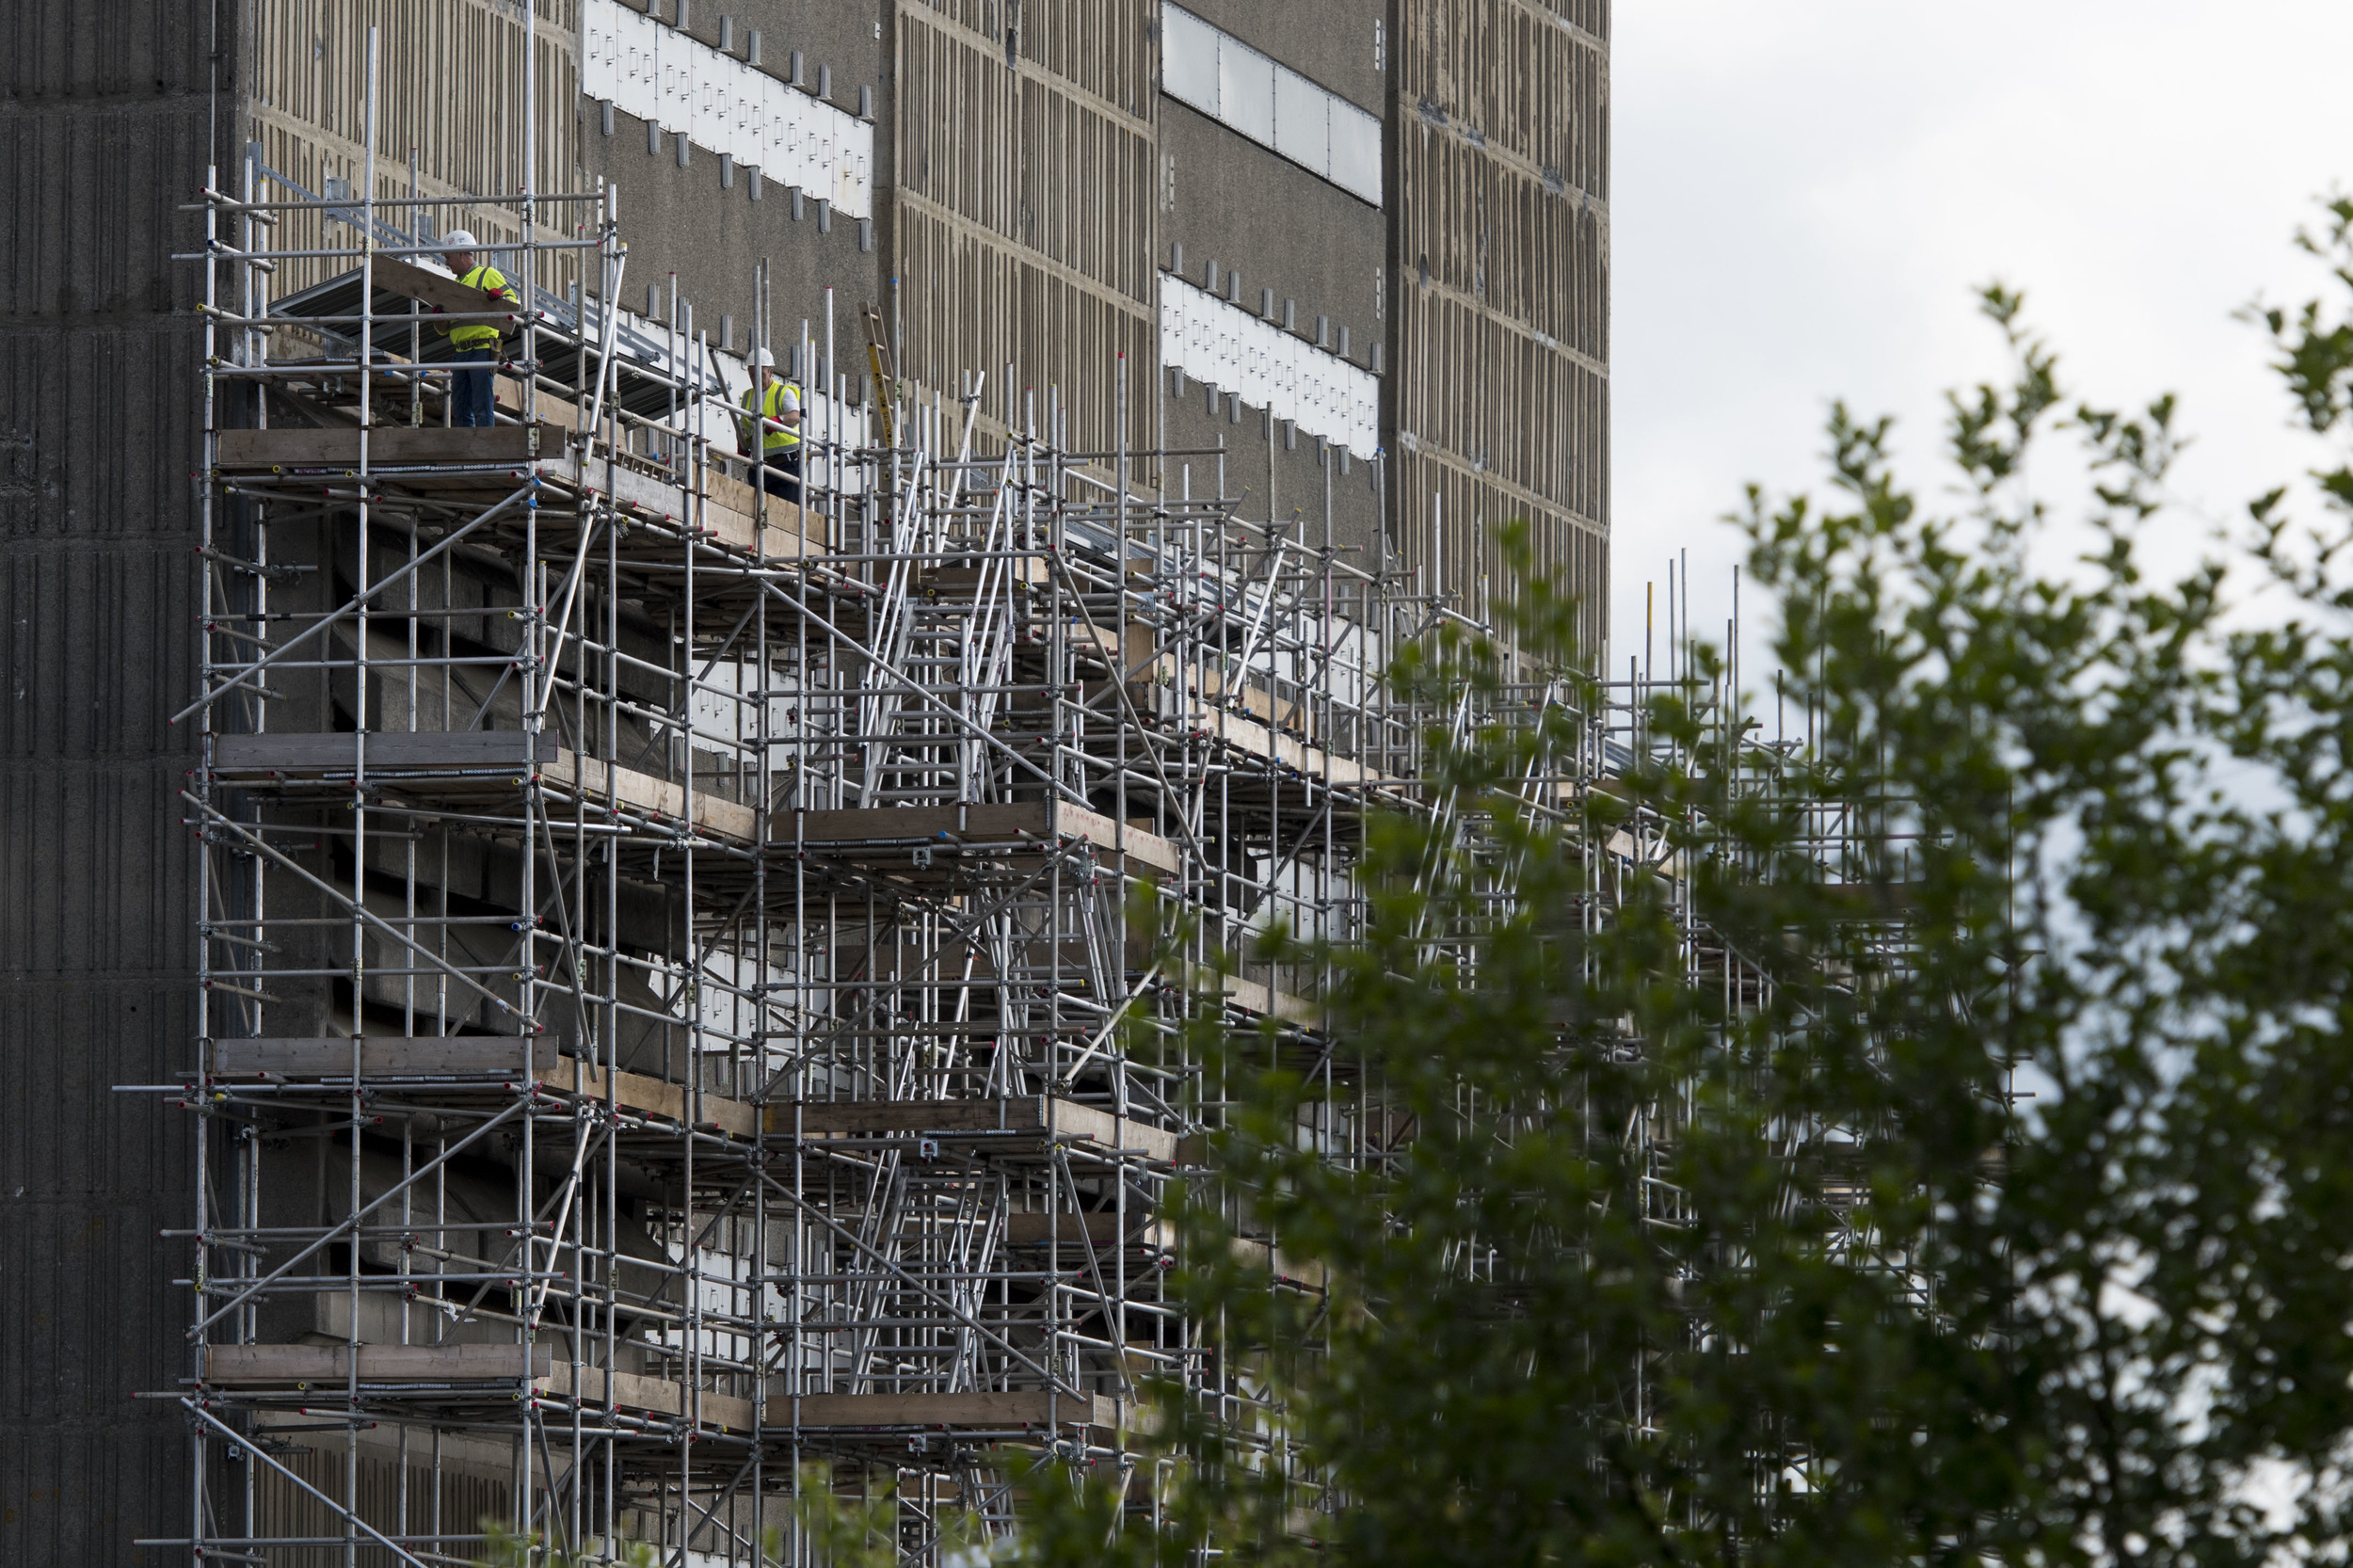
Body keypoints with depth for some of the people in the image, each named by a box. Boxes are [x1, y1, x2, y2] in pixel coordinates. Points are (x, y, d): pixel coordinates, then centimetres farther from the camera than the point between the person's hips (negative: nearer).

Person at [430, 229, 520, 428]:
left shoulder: (488, 275, 4)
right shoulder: (456, 284, 26)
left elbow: (514, 300, -5)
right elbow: (445, 330, 25)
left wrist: (499, 298, -26)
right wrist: (438, 317, 4)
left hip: (482, 350, -8)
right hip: (460, 353, 8)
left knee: (482, 407, -12)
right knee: (460, 409, 5)